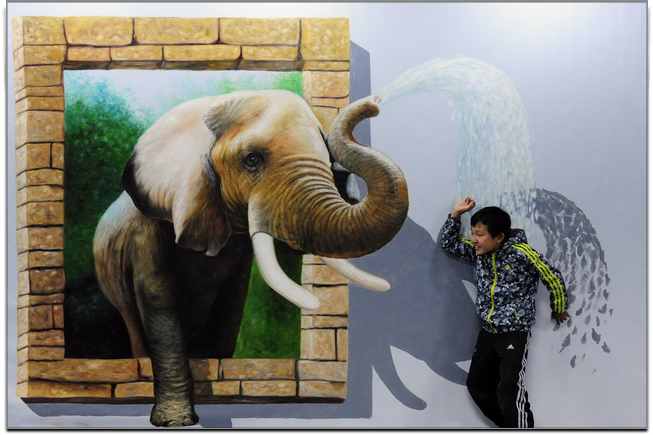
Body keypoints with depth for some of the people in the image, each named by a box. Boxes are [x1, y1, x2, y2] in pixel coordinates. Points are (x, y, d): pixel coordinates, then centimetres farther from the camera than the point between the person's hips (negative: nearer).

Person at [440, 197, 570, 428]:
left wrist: (559, 310, 7)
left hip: (515, 332, -7)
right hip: (488, 331, 7)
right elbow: (449, 244, 10)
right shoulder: (477, 251, 0)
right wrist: (456, 214, -4)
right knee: (477, 384, 13)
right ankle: (508, 424, 29)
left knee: (510, 390, -13)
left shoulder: (521, 253, -18)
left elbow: (553, 279, -8)